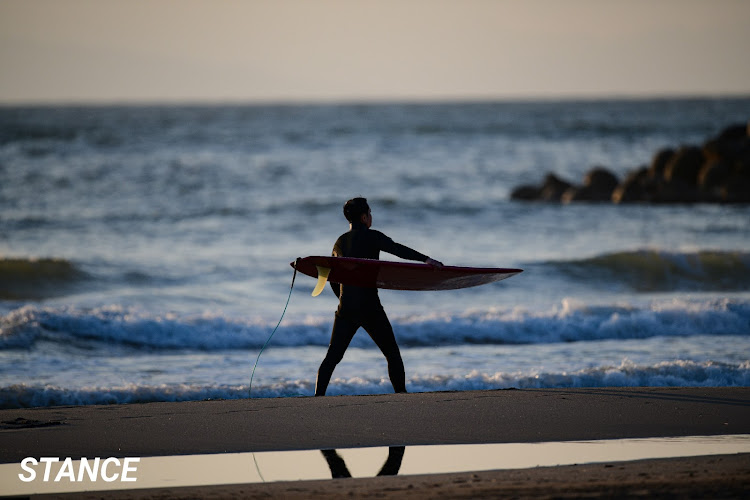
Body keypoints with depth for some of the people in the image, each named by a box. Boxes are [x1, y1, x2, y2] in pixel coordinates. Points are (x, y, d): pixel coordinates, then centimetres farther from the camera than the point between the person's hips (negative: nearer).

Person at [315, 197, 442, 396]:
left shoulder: (339, 242, 15)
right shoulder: (371, 237, -3)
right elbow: (396, 249, -22)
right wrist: (425, 259, -34)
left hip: (345, 308, 5)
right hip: (370, 308, -5)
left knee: (333, 356, 6)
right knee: (392, 354, 5)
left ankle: (318, 396, -5)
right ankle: (401, 394, 1)